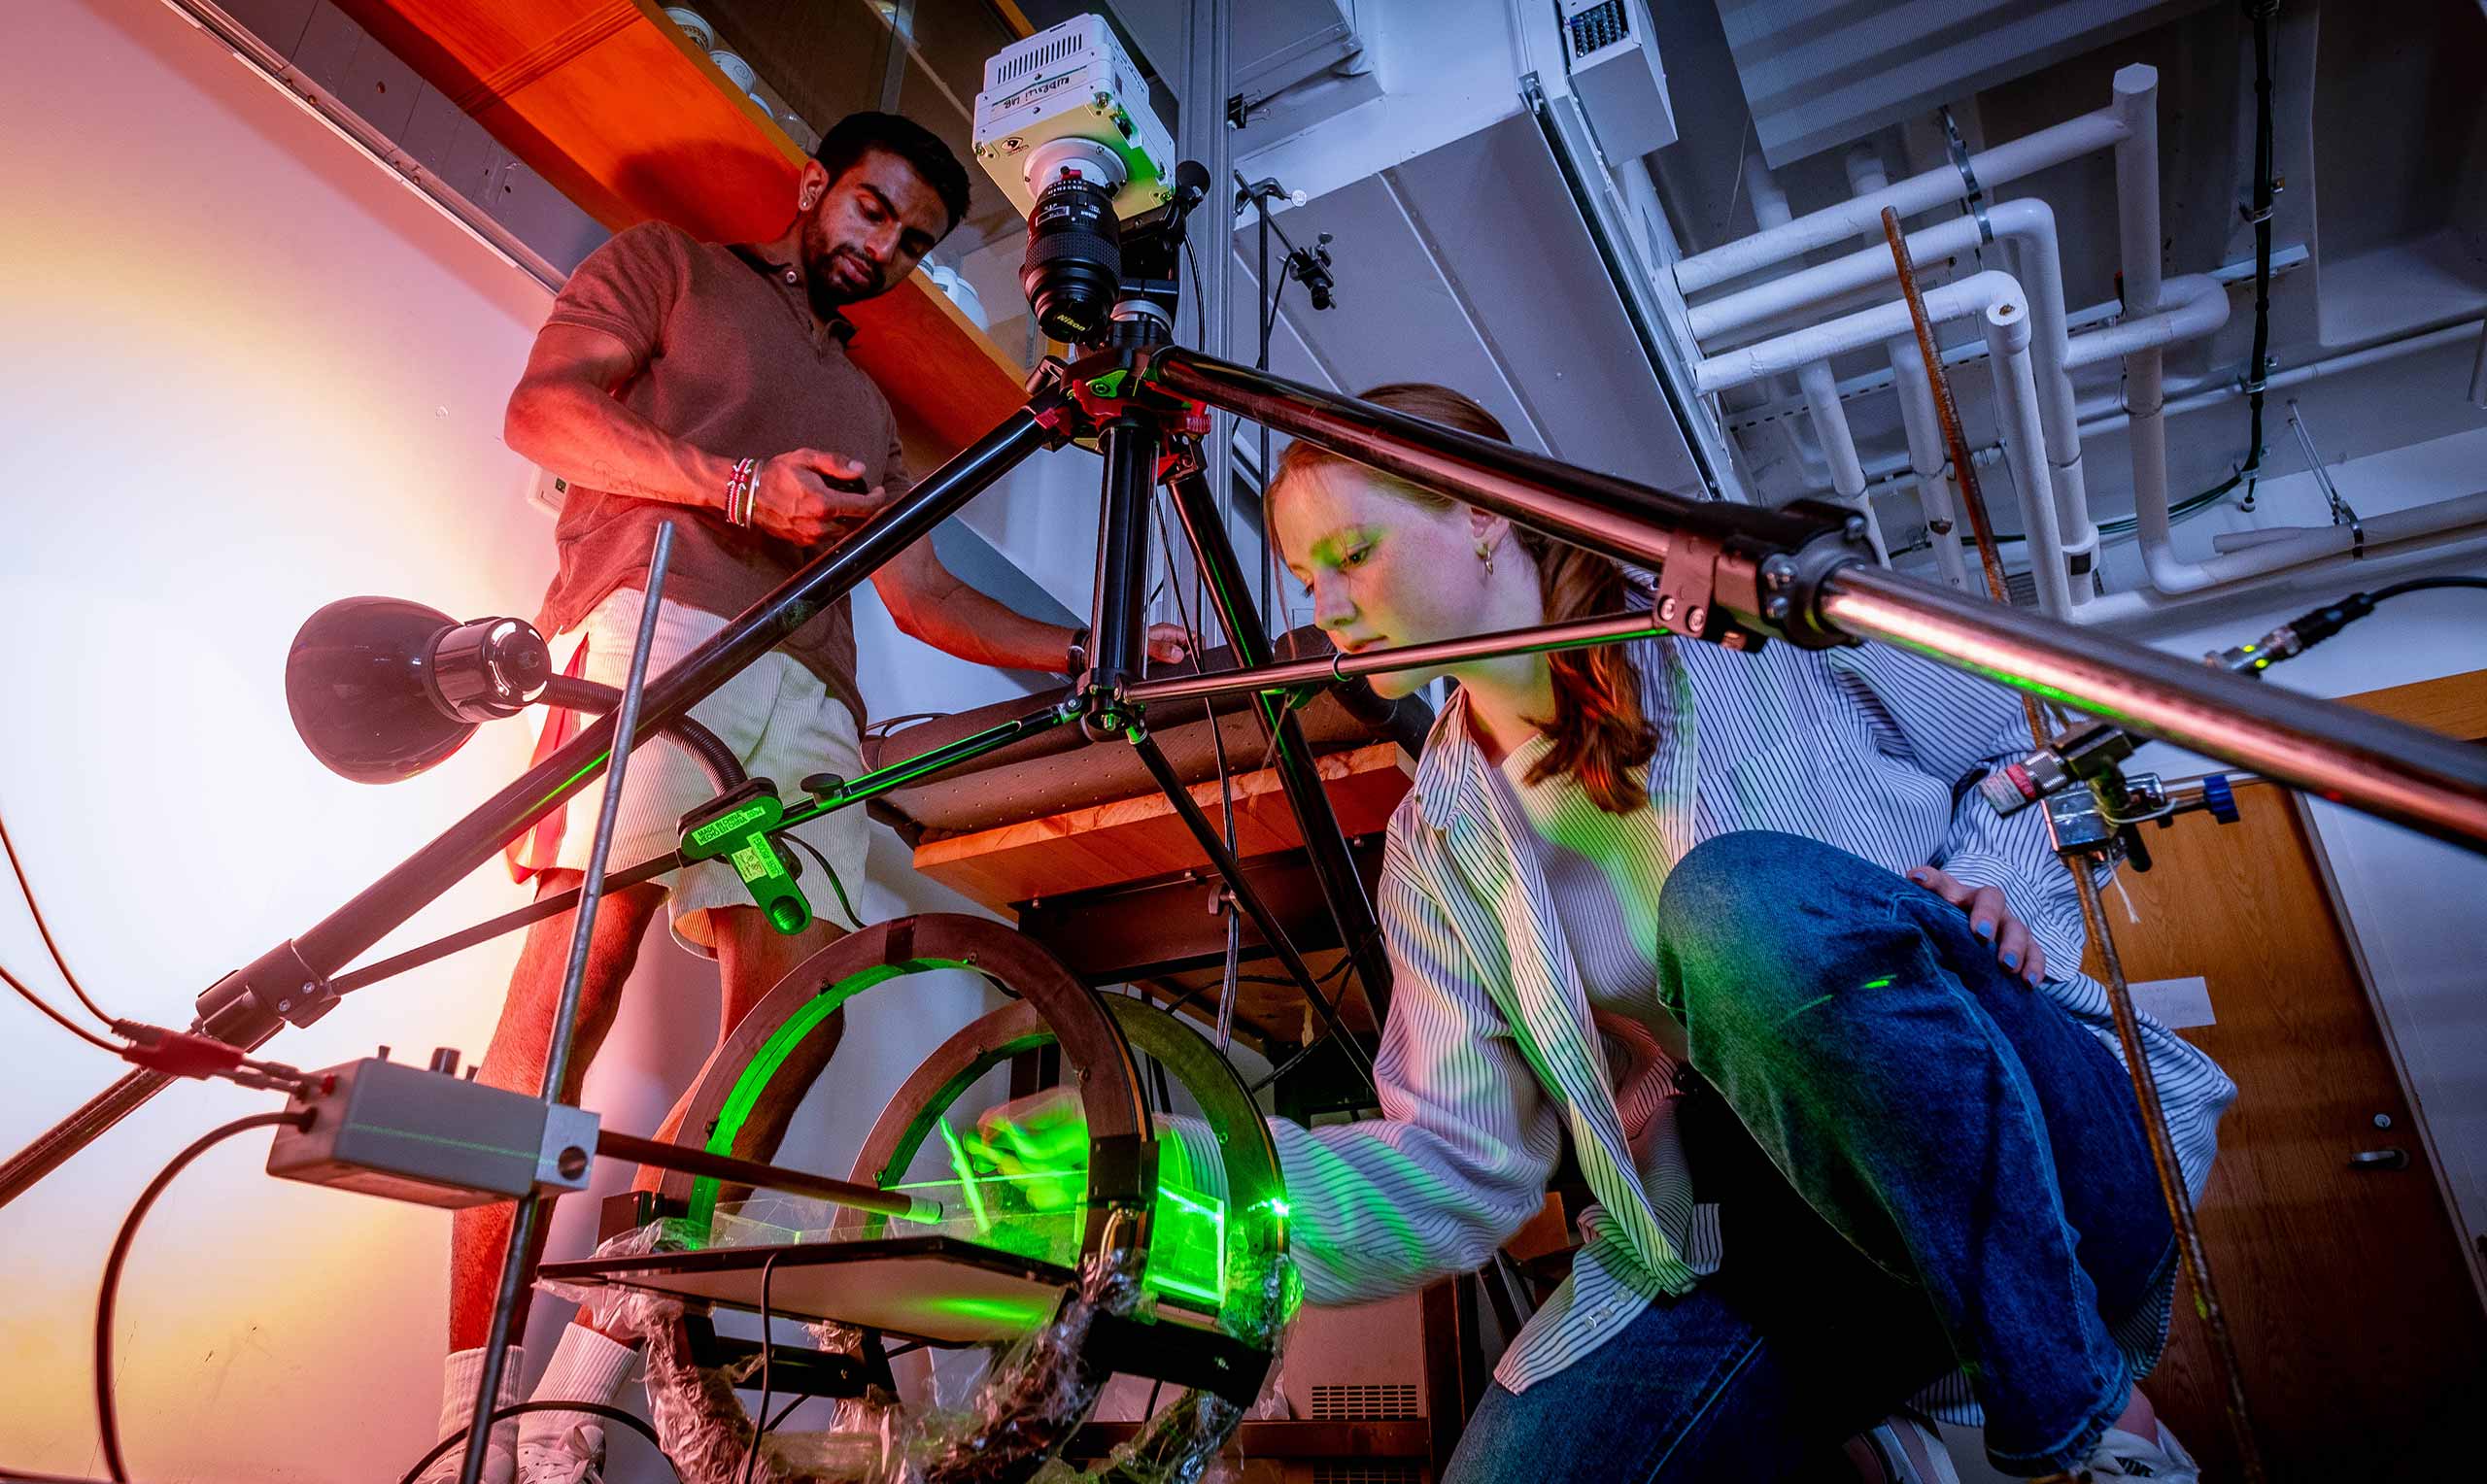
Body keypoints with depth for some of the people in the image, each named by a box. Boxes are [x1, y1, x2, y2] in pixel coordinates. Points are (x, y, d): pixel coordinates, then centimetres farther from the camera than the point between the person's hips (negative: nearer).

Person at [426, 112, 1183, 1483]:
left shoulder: (865, 411, 36)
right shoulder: (669, 265, 24)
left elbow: (925, 596, 26)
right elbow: (544, 409, 6)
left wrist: (1096, 652, 15)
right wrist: (742, 484, -9)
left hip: (806, 699, 5)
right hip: (654, 622, -5)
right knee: (581, 965, -21)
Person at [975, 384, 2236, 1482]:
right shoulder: (1441, 846, 8)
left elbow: (2042, 744, 12)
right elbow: (1461, 1166, 0)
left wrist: (1996, 883, -11)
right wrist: (1182, 1177, -13)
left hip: (2048, 1166, -2)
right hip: (1747, 1248, 2)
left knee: (1746, 902, -32)